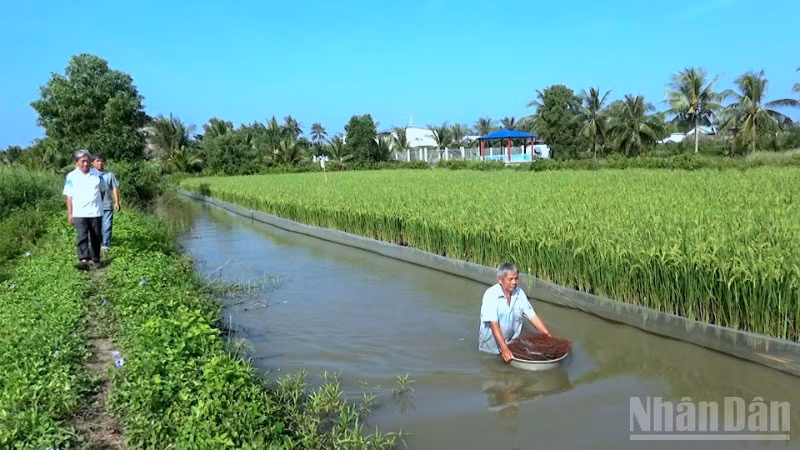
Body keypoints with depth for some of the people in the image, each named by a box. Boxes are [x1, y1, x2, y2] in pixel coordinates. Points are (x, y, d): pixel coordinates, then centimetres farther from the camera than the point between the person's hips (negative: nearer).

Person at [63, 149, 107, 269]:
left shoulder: (96, 174, 6)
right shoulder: (71, 176, 1)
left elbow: (103, 190, 19)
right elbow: (69, 196, 2)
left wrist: (99, 203, 10)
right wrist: (69, 214, -1)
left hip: (96, 213, 2)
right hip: (80, 213, -2)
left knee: (96, 237, 8)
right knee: (82, 237, -13)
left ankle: (95, 260, 19)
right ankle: (84, 260, -22)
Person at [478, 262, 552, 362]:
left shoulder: (519, 293, -2)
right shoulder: (491, 295, -19)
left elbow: (533, 317, 3)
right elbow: (494, 324, -25)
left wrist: (549, 336, -4)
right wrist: (504, 349, -33)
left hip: (512, 342, 5)